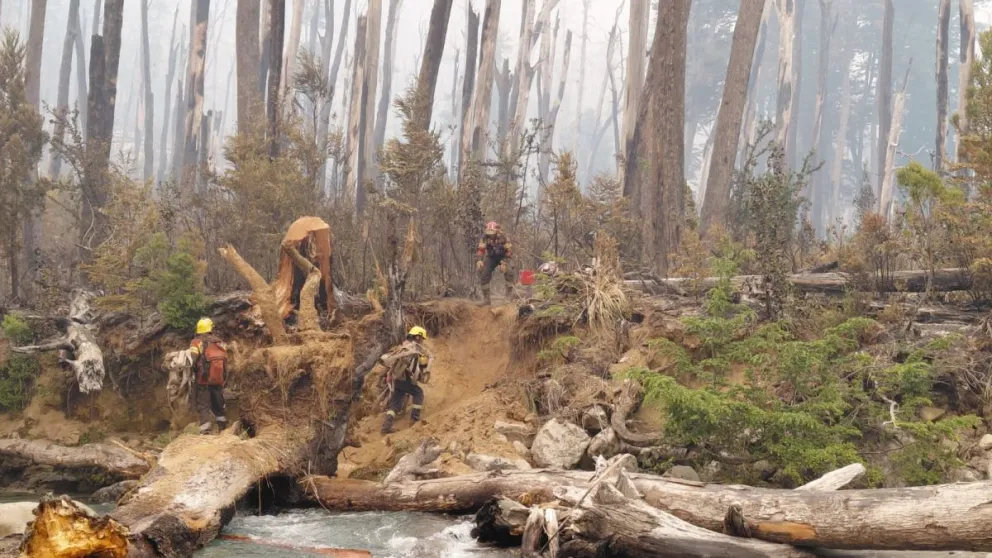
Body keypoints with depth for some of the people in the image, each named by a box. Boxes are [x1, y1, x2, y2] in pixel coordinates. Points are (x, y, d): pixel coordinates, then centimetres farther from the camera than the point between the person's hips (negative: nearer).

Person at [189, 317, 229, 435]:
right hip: (219, 379, 4)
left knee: (203, 405, -3)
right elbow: (225, 360, 6)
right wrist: (224, 378, 13)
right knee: (218, 404, 20)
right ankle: (223, 427, 24)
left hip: (204, 378, -4)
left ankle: (205, 430, -15)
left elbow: (192, 360, -17)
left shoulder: (196, 342, -5)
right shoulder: (219, 342, 9)